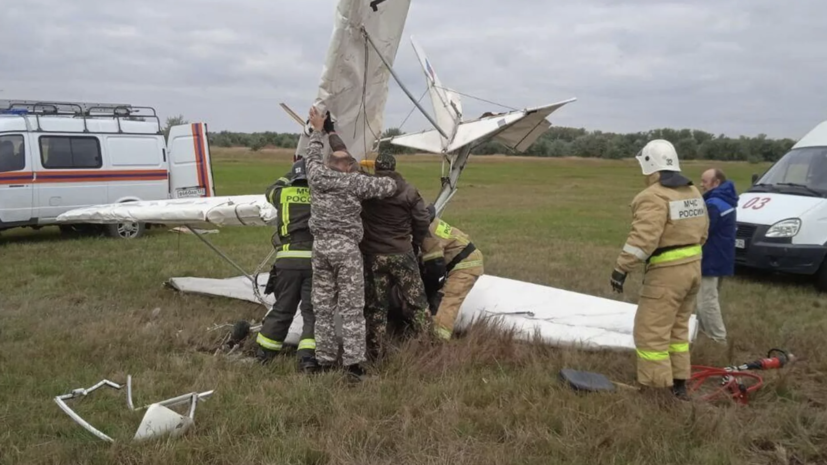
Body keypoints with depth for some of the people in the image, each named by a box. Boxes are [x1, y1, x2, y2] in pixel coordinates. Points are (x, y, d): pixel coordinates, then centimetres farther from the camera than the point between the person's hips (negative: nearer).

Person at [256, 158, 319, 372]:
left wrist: (289, 176, 43)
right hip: (315, 260, -2)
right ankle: (308, 358, -5)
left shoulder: (284, 194, 11)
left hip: (287, 260, 2)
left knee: (282, 309, 16)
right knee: (312, 311, 4)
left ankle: (263, 354, 25)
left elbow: (270, 191, 32)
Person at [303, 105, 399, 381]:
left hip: (320, 245, 4)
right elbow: (389, 187, -5)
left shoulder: (316, 174, 0)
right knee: (351, 307, 1)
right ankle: (353, 362, 1)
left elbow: (312, 154, 22)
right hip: (346, 247, -4)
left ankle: (324, 359, 19)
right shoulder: (355, 182, -10)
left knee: (322, 306, 11)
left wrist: (318, 130, 36)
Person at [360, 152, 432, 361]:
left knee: (376, 307, 10)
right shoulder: (409, 191, -5)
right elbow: (422, 221, -1)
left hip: (373, 257, 1)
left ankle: (375, 353, 15)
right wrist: (415, 242, 14)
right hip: (402, 255, -1)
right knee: (417, 302, 10)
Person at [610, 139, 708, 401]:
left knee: (651, 332, -2)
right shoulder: (693, 192, 12)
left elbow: (643, 238, -26)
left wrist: (622, 268, -23)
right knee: (677, 328, 20)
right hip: (692, 267, 10)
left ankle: (655, 389, 2)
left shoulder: (654, 196, -17)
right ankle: (679, 384, 27)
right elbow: (702, 232, 17)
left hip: (667, 273, -9)